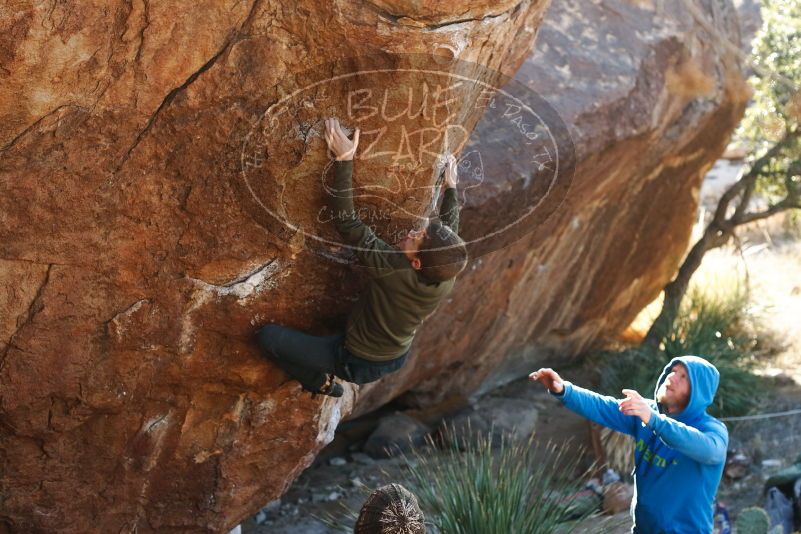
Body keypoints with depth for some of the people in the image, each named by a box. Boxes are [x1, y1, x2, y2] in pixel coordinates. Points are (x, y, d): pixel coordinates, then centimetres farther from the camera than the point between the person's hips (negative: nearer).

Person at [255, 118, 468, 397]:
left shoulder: (394, 271, -40)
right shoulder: (446, 278, -22)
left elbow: (347, 222, -39)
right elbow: (451, 228, 1)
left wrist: (344, 159, -39)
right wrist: (451, 186, 14)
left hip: (358, 364, -6)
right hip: (397, 359, 6)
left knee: (267, 336, -5)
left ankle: (320, 381, 11)